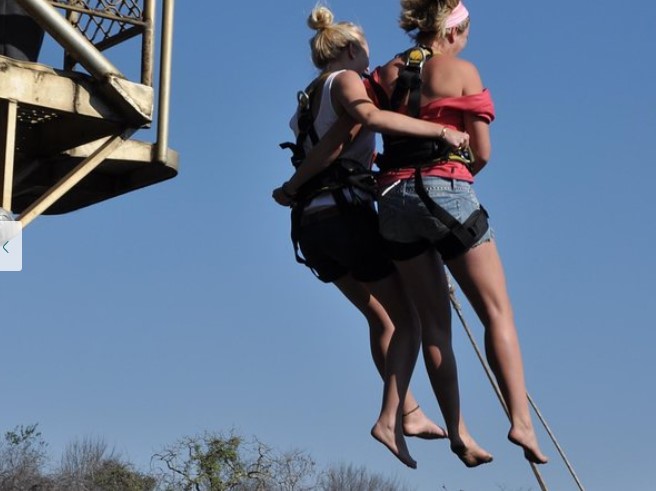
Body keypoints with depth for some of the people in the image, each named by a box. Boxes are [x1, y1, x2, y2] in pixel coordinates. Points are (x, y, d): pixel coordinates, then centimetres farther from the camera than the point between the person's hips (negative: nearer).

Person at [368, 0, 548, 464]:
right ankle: (522, 422, -16)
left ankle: (456, 429, 3)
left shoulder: (385, 75, 13)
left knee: (434, 318, 8)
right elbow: (481, 153, 0)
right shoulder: (461, 71, 1)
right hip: (448, 192, -4)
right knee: (497, 311, -3)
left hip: (395, 197, 5)